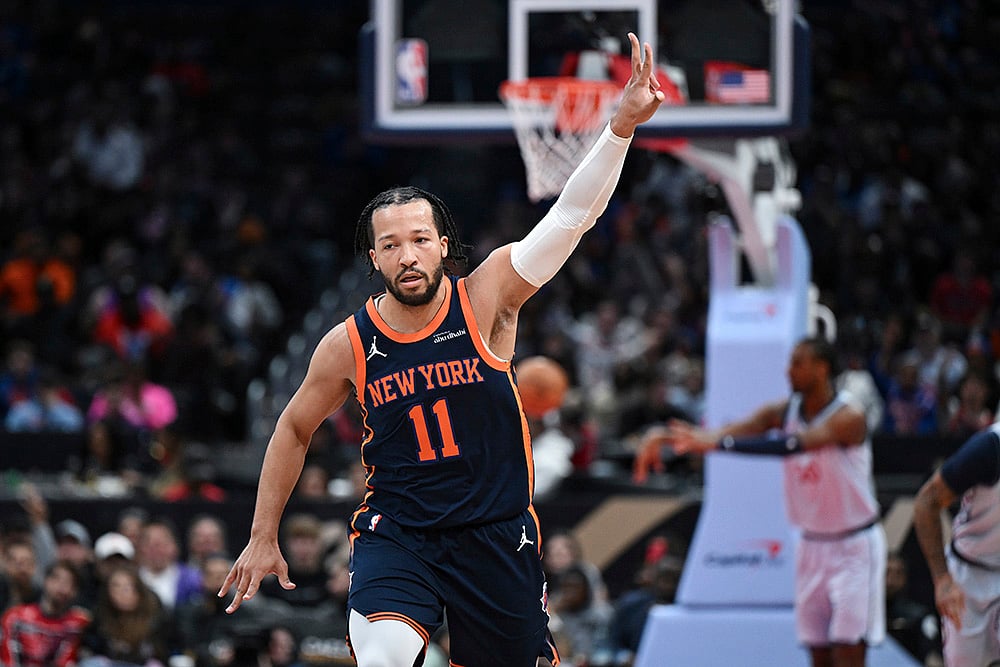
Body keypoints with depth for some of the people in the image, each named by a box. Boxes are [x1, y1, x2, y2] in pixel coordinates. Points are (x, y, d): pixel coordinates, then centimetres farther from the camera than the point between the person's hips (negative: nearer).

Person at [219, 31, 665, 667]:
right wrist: (263, 538, 13)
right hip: (397, 532, -1)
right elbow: (294, 429, 12)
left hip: (497, 531, 1)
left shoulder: (487, 297, -8)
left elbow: (572, 215, -18)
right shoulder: (349, 344, -5)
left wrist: (621, 127, -32)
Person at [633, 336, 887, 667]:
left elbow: (792, 444, -37)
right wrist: (664, 435, -29)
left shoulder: (848, 417, -21)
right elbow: (734, 430, -12)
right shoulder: (784, 412, 0)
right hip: (813, 544, 6)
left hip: (855, 545, -6)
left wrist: (718, 442, -47)